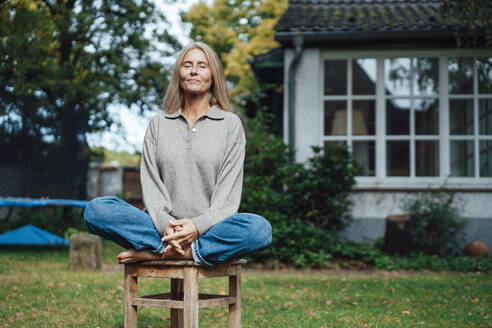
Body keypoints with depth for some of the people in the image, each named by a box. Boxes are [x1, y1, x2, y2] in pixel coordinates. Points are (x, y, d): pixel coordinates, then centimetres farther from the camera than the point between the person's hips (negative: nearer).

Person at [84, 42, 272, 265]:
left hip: (209, 228, -1)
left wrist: (198, 225, -18)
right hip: (163, 227, 1)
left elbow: (228, 190, -1)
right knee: (96, 209, -21)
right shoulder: (158, 124, 15)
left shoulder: (230, 124, 9)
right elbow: (150, 182, 4)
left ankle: (154, 251, -30)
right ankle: (171, 248, -28)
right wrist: (164, 223, -16)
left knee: (260, 229, -35)